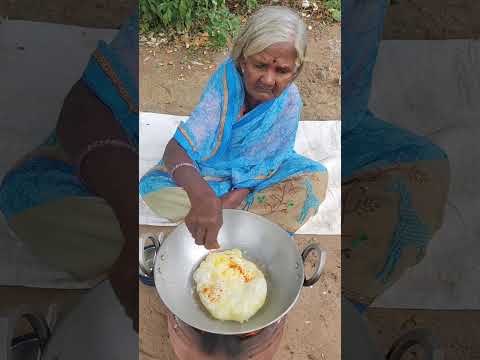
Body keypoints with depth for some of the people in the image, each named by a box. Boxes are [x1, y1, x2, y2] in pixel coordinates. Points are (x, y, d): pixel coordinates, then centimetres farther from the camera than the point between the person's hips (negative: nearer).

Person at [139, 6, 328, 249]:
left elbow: (256, 172, -16)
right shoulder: (227, 76, -28)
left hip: (251, 183, 1)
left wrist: (224, 206, -31)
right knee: (152, 188, -25)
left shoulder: (288, 103, -23)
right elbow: (178, 146, -37)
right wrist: (202, 196, -57)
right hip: (208, 170, 0)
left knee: (315, 179, -21)